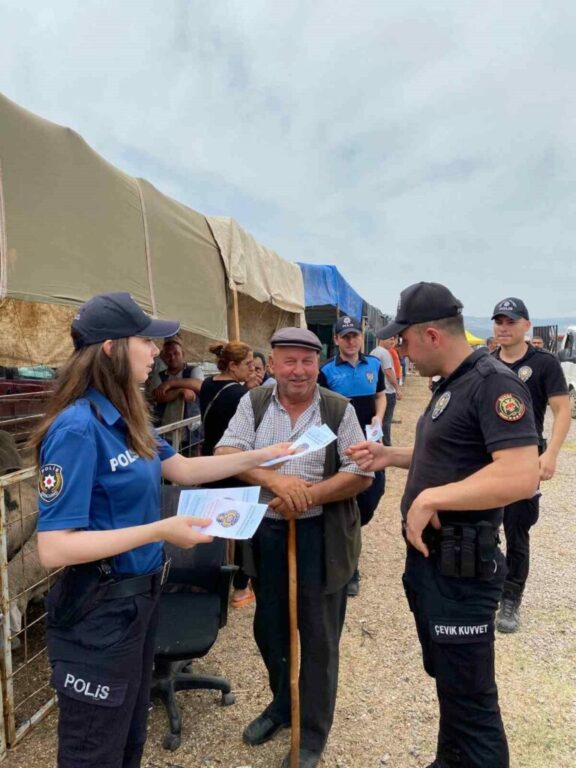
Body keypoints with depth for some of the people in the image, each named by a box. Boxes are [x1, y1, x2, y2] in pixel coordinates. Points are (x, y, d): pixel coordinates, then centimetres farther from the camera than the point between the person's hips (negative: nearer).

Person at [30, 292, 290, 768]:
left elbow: (184, 469, 11)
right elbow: (54, 548, -27)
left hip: (139, 597, 8)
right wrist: (160, 532, -29)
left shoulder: (123, 419, 2)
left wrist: (263, 456, 10)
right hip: (99, 609, -8)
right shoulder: (77, 428, -25)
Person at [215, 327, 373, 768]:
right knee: (269, 629, 20)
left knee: (319, 639, 11)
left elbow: (361, 474, -10)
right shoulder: (253, 404, 0)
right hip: (265, 533, 3)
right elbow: (226, 455, -12)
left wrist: (307, 495, -22)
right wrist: (274, 479, -28)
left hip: (321, 537, -2)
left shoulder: (339, 410, -6)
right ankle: (282, 704, 48)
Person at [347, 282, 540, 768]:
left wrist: (431, 498, -28)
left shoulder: (494, 384, -20)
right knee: (446, 678, 25)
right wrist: (392, 457, 9)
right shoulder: (450, 386, 11)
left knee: (469, 696, 6)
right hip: (428, 557, 10)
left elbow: (521, 477, -31)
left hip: (461, 566, -10)